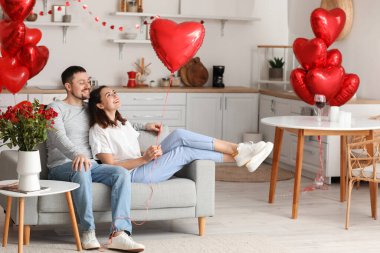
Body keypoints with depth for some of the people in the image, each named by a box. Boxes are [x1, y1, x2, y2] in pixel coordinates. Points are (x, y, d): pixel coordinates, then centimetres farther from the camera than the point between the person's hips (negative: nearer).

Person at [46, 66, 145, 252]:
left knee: (122, 173, -24)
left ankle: (119, 233, -38)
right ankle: (88, 231, -33)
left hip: (90, 165, 5)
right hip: (62, 166, -5)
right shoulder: (56, 108, 2)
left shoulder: (91, 109, 22)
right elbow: (59, 138, -17)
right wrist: (77, 155, -37)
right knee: (81, 171, -40)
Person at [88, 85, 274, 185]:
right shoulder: (98, 131, -8)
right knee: (185, 151, -22)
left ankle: (237, 149, -18)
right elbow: (111, 166, -15)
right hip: (133, 175, -8)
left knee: (179, 135, -15)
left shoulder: (123, 123, 21)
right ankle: (239, 156, -15)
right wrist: (144, 159, -26)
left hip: (142, 165, 8)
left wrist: (145, 127, 10)